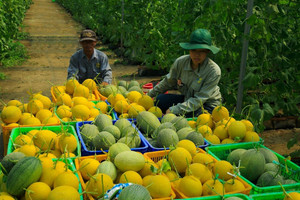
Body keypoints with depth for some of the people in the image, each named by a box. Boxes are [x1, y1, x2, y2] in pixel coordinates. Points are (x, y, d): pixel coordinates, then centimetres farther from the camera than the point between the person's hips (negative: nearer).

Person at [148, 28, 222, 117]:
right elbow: (168, 82, 7)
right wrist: (150, 94, 11)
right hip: (187, 99, 4)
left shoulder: (214, 71, -25)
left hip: (207, 105, -4)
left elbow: (199, 99, -26)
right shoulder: (180, 62, -13)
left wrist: (174, 110, -32)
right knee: (159, 100, -14)